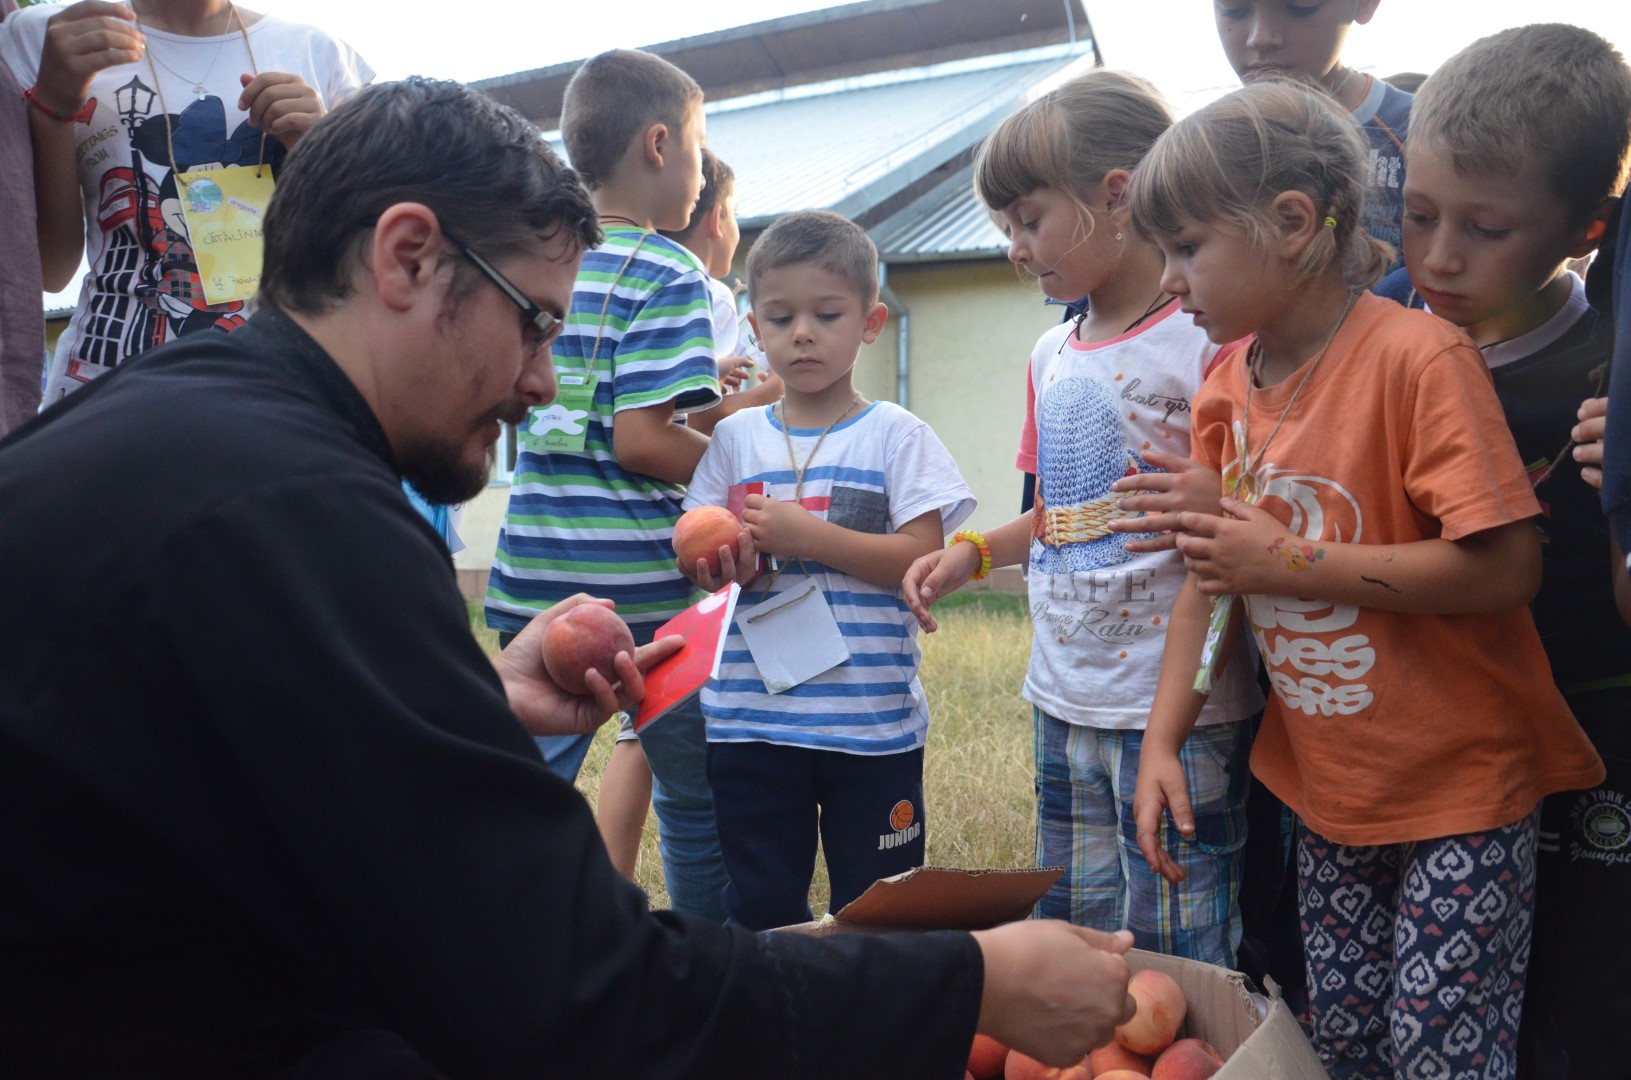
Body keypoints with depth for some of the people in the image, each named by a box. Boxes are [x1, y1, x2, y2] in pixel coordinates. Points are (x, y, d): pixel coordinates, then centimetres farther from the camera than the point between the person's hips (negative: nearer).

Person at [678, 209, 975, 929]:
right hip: (750, 718, 3)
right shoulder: (735, 438, 7)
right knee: (762, 910, 14)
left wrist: (803, 535, -20)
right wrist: (721, 561, -17)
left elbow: (923, 558, -13)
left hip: (872, 717, -2)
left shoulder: (895, 436, -2)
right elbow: (694, 559, 7)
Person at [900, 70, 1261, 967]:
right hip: (1065, 698, 8)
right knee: (1071, 943, 17)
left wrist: (1219, 507, -31)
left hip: (1176, 702, -8)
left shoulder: (1211, 338, -11)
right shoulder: (1052, 356, 14)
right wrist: (973, 551, 10)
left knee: (1173, 956, 1)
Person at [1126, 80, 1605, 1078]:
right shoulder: (1229, 385, 1)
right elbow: (1211, 576, 5)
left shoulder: (1419, 357, -20)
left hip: (1460, 781, -6)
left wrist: (1291, 560, -22)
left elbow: (1505, 569, -27)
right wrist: (1163, 740, -5)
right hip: (1326, 786, 6)